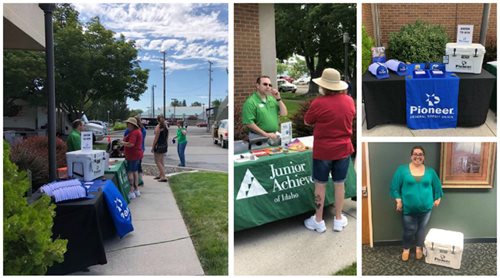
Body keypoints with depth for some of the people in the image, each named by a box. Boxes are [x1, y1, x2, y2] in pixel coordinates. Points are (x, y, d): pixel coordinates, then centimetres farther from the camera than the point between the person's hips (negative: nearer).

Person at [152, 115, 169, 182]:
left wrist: (153, 147, -10)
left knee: (158, 162, -1)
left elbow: (156, 138, -15)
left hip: (159, 146, -8)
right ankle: (161, 175, 27)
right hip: (164, 145, 8)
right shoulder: (166, 126, 6)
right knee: (162, 161, 18)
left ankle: (164, 176, -7)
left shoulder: (158, 127, -14)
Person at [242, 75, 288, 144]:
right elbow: (249, 123, -18)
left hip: (274, 135, 6)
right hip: (258, 137, -6)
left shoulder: (272, 99, 10)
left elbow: (284, 113, 8)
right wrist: (266, 134, -17)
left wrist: (278, 99, -5)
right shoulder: (250, 102, -12)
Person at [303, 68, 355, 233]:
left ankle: (319, 221, 22)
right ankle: (338, 219, 27)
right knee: (339, 184, 15)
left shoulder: (318, 103, -17)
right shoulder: (349, 101, -3)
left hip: (323, 151, -4)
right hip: (343, 150, 4)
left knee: (320, 185, 10)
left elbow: (307, 122, -2)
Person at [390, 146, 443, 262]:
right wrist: (398, 200, -10)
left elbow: (437, 185, 12)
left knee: (421, 228, 15)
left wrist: (437, 198, 12)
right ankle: (406, 249, 27)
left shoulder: (430, 171, 1)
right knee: (409, 230, 5)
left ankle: (419, 248, 35)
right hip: (408, 208, -2)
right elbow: (395, 186, -6)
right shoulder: (402, 169, -8)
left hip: (425, 207, 2)